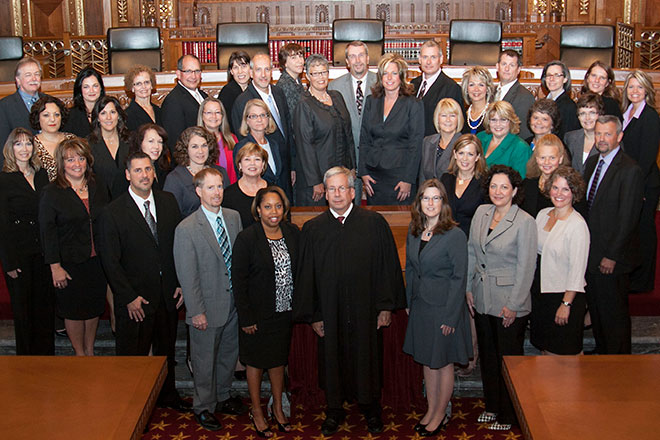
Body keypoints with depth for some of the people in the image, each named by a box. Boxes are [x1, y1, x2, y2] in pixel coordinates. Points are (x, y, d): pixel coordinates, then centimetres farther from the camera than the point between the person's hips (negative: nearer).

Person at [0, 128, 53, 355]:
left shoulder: (42, 175, 8)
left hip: (43, 251, 4)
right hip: (19, 253, -4)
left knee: (46, 304, 9)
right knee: (22, 306, 7)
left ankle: (46, 354, 22)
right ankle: (26, 356, 21)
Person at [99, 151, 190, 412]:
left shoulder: (168, 202, 2)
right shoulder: (114, 213, -11)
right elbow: (110, 260, -10)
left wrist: (181, 283, 0)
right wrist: (129, 297, -13)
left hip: (168, 293, 4)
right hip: (135, 297, -4)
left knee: (166, 349, 20)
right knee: (133, 354, 7)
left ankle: (167, 395, 40)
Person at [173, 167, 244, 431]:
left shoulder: (234, 217, 1)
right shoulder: (186, 229, -16)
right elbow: (187, 276, -15)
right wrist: (196, 311, -15)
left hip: (234, 302, 6)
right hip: (208, 307, -6)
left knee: (229, 353, 21)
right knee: (205, 360, 10)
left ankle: (222, 396, 42)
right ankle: (204, 407, 29)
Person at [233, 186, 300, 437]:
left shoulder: (293, 234, -1)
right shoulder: (246, 238, -14)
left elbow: (299, 272, 5)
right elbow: (238, 281, -12)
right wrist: (246, 317, -14)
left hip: (285, 313, 4)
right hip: (258, 315, -4)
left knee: (279, 360, 18)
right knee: (256, 363, 12)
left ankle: (278, 408, 35)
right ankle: (257, 412, 28)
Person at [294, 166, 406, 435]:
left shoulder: (374, 223, -3)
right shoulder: (312, 229, 0)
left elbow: (388, 265, -2)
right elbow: (306, 274, 1)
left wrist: (386, 306, -5)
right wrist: (312, 315, -1)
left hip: (366, 311, -1)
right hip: (329, 310, 1)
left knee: (367, 358, 13)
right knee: (332, 359, 12)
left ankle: (371, 409, 33)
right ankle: (334, 411, 31)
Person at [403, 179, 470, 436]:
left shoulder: (454, 235, -16)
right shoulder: (414, 231, 3)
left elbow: (459, 277, -15)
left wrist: (450, 316, -16)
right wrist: (409, 303, 9)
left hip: (444, 308, -6)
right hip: (420, 306, 6)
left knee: (443, 362, 8)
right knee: (426, 360, 16)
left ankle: (441, 415, 25)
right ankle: (431, 411, 31)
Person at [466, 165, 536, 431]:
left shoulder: (525, 222, -14)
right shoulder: (481, 213, 3)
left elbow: (526, 267, -13)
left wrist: (513, 305, -14)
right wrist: (468, 288, 7)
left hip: (510, 302, -6)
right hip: (482, 299, 6)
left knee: (509, 358, 6)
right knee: (487, 355, 17)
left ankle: (508, 415, 22)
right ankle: (492, 406, 35)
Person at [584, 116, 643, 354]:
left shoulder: (630, 170, -15)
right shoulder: (591, 162, 10)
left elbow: (627, 219, -17)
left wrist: (612, 256, -16)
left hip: (612, 256, -7)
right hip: (590, 253, 7)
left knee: (614, 312, 4)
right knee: (595, 307, 16)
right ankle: (600, 351, 32)